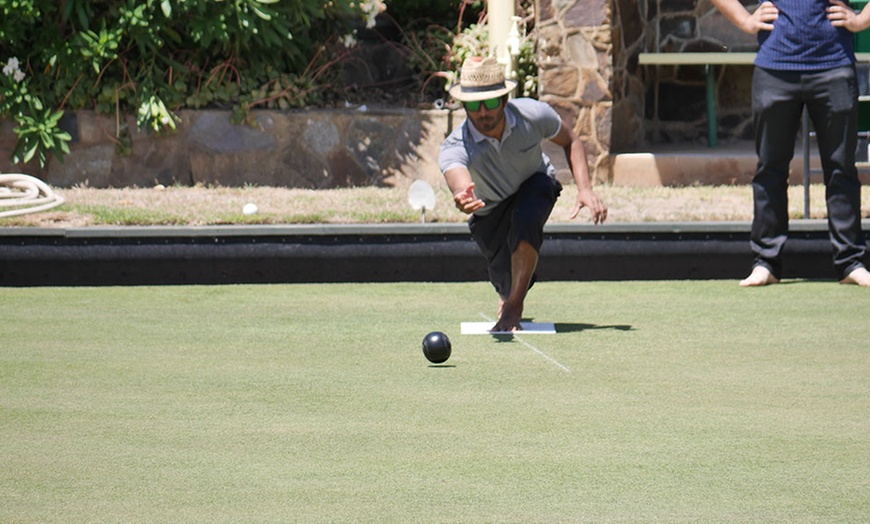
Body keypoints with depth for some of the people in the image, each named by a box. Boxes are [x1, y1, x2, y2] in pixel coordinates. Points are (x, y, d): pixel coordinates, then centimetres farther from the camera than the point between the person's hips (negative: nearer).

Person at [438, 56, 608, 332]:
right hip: (490, 209, 1)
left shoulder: (533, 114, -29)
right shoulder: (454, 149, -37)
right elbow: (459, 184, -59)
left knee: (525, 220, -35)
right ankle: (510, 297, 42)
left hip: (535, 185, 0)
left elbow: (570, 140, -8)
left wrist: (585, 188, -21)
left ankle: (512, 308, -25)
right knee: (507, 283, 1)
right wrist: (464, 201, -84)